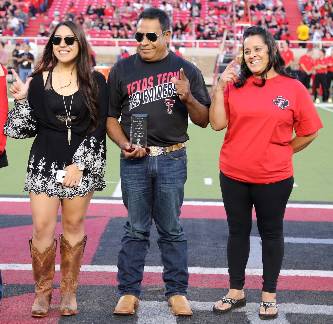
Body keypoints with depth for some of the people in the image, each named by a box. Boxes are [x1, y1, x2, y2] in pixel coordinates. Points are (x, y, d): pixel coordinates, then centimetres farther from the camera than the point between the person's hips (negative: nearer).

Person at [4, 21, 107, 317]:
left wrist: (79, 164, -11)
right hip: (45, 162, 1)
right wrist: (22, 100, -10)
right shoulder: (39, 80, 5)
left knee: (74, 226, 5)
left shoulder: (95, 81, 1)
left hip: (83, 162, -1)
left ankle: (69, 291, 18)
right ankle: (43, 290, 13)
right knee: (43, 228, -4)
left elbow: (98, 127, -3)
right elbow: (28, 127, 5)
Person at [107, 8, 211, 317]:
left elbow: (203, 120, 4)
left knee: (171, 230, 7)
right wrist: (125, 145, -7)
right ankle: (129, 292, 15)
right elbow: (110, 117, 10)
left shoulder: (186, 70, 4)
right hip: (134, 160, 1)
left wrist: (188, 98, -15)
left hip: (172, 160, -1)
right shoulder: (123, 69, 6)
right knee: (136, 229, 7)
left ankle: (177, 291, 17)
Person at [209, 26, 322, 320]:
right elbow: (218, 124, -7)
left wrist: (283, 151, 4)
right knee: (238, 232, 14)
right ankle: (236, 291, 28)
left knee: (271, 233, 11)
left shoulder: (293, 87, -6)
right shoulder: (234, 85, 0)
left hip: (274, 178, -2)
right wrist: (220, 87, -12)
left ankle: (269, 294, 26)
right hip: (234, 176, 2)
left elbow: (310, 131, 1)